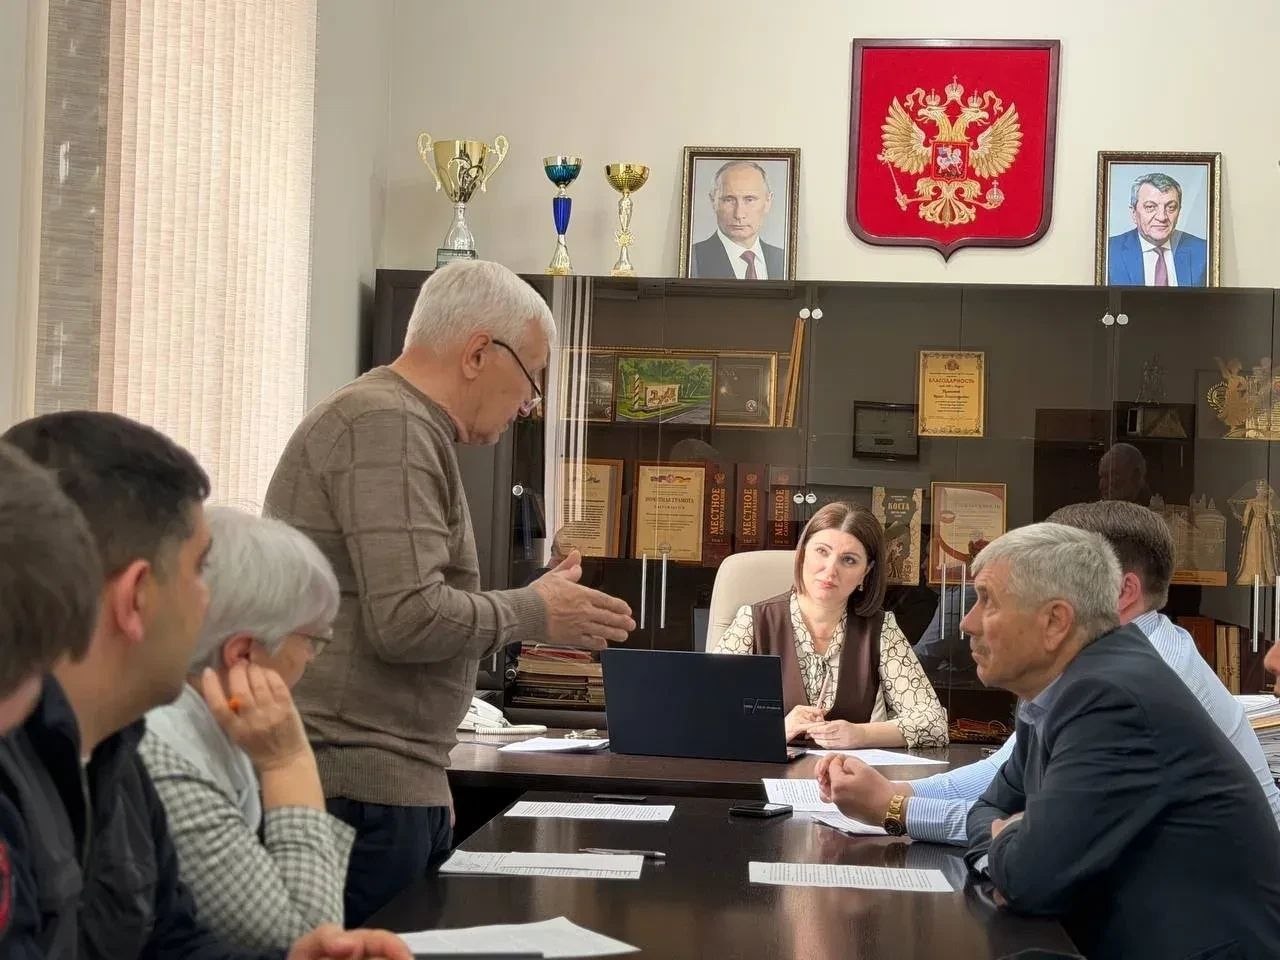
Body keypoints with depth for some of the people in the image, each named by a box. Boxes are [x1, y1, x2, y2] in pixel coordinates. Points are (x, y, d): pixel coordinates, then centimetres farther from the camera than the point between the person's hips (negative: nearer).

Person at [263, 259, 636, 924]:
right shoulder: (389, 425, -13)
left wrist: (532, 606, 14)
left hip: (390, 778, 10)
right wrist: (533, 614, -7)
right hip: (363, 785, -10)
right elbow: (407, 619, -22)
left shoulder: (398, 422, 20)